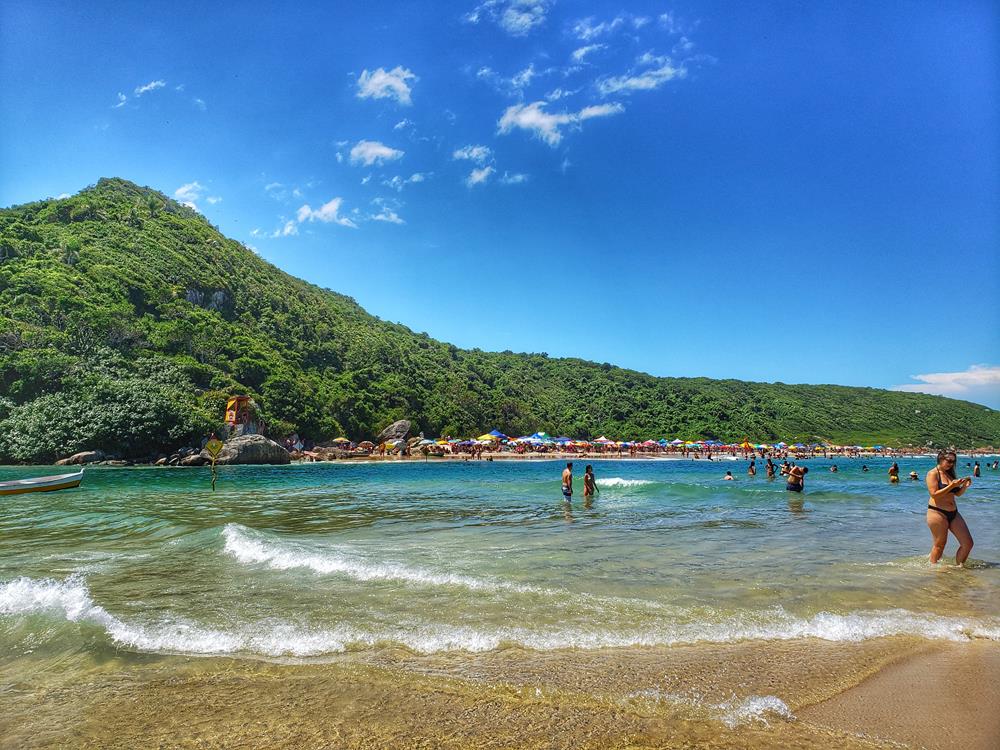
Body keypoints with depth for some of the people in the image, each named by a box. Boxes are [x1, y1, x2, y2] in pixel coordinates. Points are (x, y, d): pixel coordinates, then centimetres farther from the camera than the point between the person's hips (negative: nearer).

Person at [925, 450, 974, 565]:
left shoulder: (950, 473, 14)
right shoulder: (933, 474, -8)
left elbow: (958, 494, 18)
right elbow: (934, 494, -17)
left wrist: (965, 486, -1)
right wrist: (951, 486, -21)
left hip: (953, 513, 8)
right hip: (937, 512, -8)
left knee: (968, 544, 4)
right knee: (939, 545, 0)